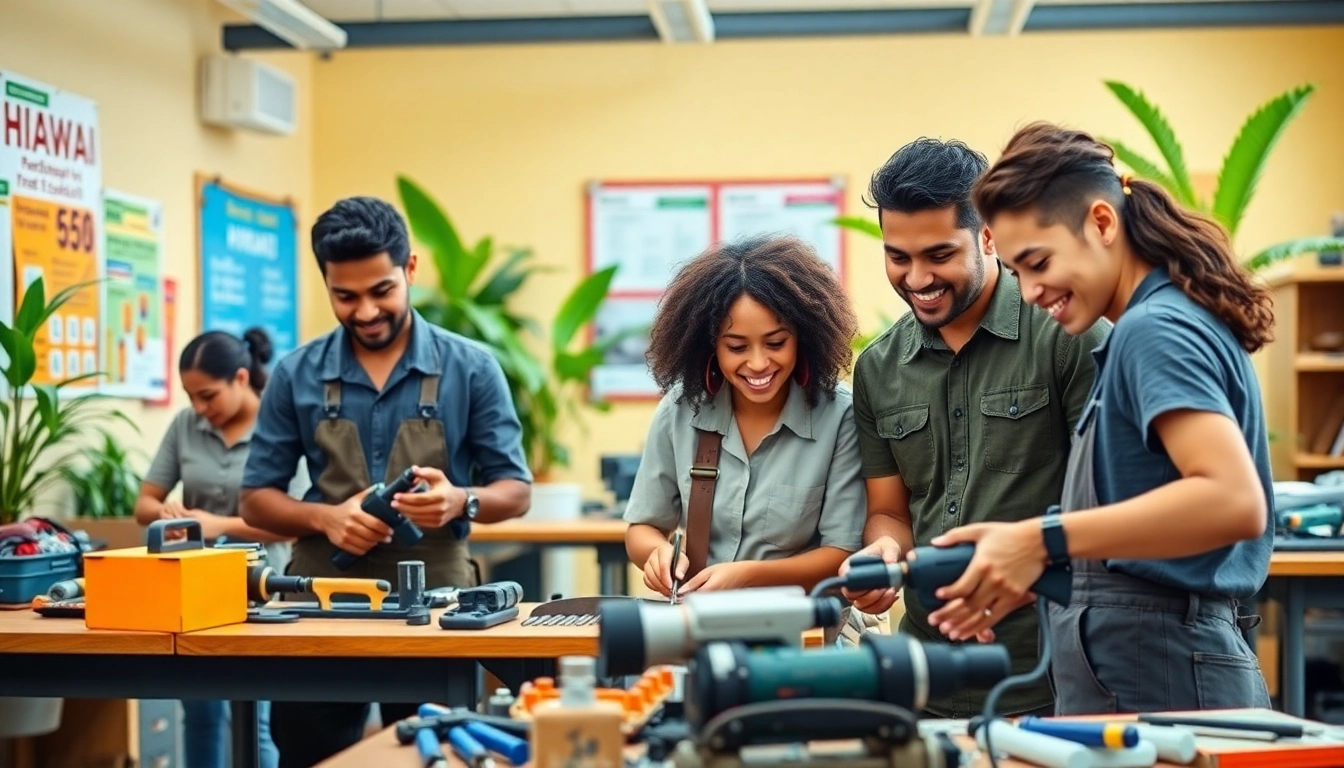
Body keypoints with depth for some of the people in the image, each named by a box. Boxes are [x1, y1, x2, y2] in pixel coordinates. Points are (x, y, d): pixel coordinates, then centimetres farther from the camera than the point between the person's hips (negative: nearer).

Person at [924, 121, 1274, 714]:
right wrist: (1028, 575, 13)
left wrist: (1044, 540, -28)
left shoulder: (1156, 330, -14)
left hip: (1156, 676, -10)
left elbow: (1233, 499, -27)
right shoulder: (1146, 328, 16)